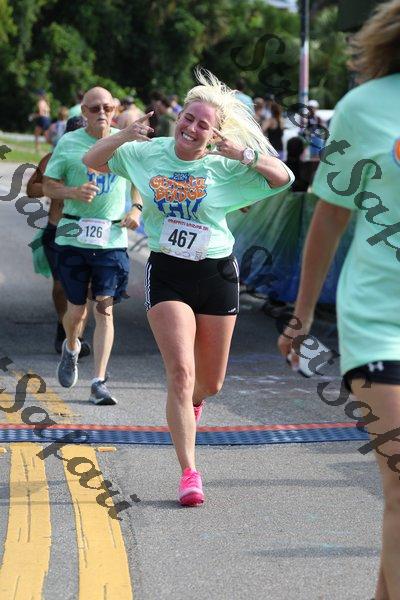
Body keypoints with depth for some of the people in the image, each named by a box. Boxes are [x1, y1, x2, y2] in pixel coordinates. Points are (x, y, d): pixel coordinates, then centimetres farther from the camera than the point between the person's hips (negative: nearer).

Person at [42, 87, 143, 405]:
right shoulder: (68, 143, 1)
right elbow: (48, 185, 5)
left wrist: (137, 209, 1)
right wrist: (73, 192, -16)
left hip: (113, 238, 0)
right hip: (74, 236, 0)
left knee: (105, 309, -7)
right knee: (76, 310, 7)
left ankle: (99, 382, -5)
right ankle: (71, 347, 42)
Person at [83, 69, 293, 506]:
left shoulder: (224, 167, -3)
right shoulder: (147, 154, 2)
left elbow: (283, 178, -8)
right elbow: (92, 161, 10)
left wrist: (244, 154, -22)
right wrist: (123, 137, -9)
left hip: (216, 274, 1)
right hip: (166, 273, -1)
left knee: (210, 383, 11)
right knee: (181, 371, -16)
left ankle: (189, 402, 51)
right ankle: (188, 473, -13)